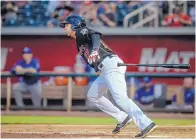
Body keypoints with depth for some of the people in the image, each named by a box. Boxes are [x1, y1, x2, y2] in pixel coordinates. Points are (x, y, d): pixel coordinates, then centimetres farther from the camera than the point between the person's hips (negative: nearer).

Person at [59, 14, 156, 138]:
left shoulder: (82, 31, 2)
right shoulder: (79, 43, 29)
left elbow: (96, 36, -20)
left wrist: (95, 49, -38)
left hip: (110, 64, -10)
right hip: (104, 70, 10)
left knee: (120, 98, -21)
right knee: (93, 95, 19)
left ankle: (146, 124, -33)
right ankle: (123, 118, 15)